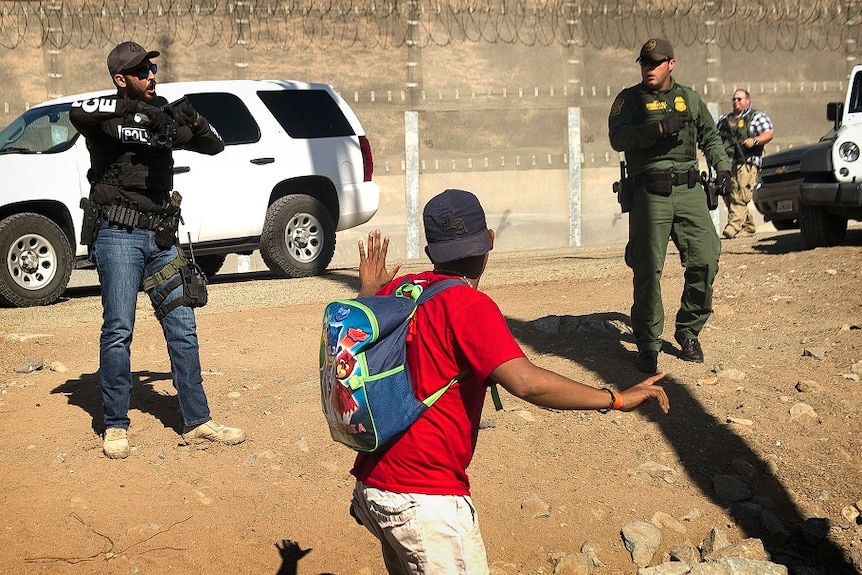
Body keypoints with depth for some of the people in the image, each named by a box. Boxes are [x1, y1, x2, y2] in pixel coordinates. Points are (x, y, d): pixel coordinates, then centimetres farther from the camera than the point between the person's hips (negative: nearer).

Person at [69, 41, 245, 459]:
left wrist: (194, 121, -5)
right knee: (119, 330, -4)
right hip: (118, 235, -5)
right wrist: (136, 107, -30)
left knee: (182, 327, 4)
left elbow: (214, 146, 16)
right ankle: (115, 426, 7)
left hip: (160, 237, 5)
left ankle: (197, 421, 11)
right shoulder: (105, 118, -2)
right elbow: (78, 112, -26)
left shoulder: (163, 117, 15)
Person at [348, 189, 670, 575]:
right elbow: (524, 381, -28)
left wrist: (368, 290, 40)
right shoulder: (468, 305, -16)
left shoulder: (397, 290, 6)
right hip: (427, 500, -8)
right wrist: (615, 399, -21)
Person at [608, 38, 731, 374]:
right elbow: (618, 138, -11)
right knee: (648, 270, -4)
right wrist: (658, 128, -21)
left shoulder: (689, 98, 16)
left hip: (689, 191, 3)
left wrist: (722, 164, 13)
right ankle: (647, 344, 6)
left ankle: (688, 333, 16)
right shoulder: (630, 99, 6)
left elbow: (710, 135, 27)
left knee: (705, 260, -3)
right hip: (649, 194, -3)